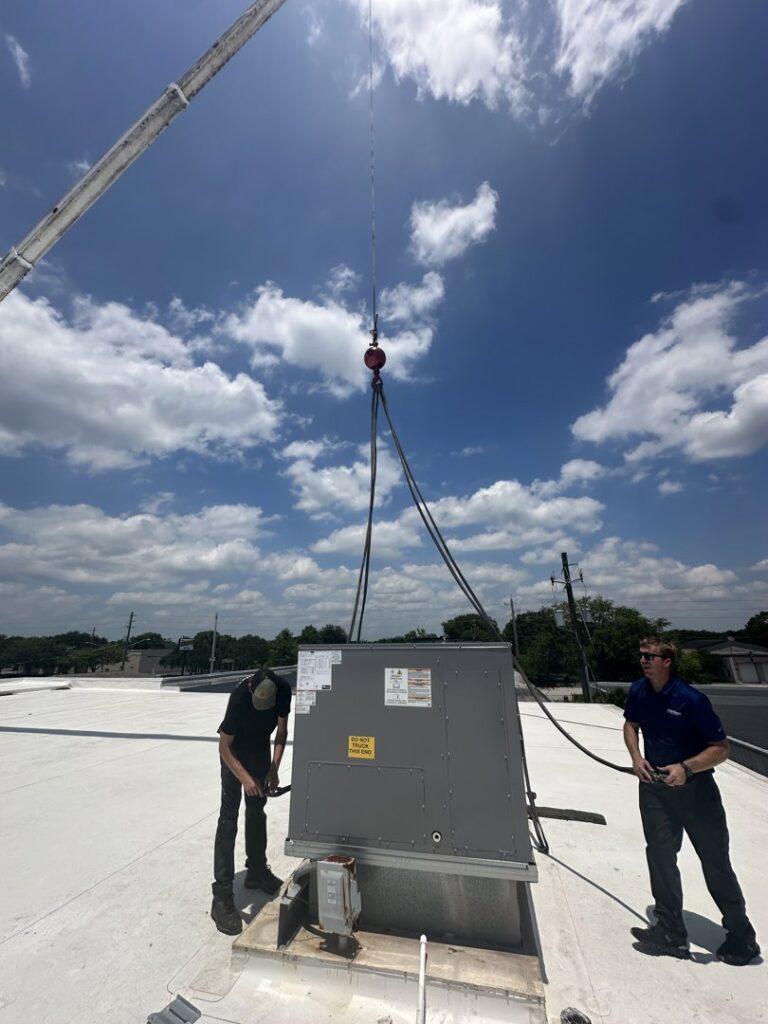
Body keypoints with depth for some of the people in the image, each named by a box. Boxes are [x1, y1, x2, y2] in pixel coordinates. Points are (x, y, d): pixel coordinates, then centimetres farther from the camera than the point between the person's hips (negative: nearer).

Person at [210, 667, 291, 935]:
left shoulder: (284, 690, -27)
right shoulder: (239, 697, -37)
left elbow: (281, 731, -12)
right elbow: (224, 747, -25)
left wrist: (274, 769, -17)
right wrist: (245, 778, -32)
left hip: (261, 748, 4)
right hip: (235, 752, -4)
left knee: (257, 811, 18)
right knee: (228, 819, -7)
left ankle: (256, 871, 36)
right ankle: (222, 897, 5)